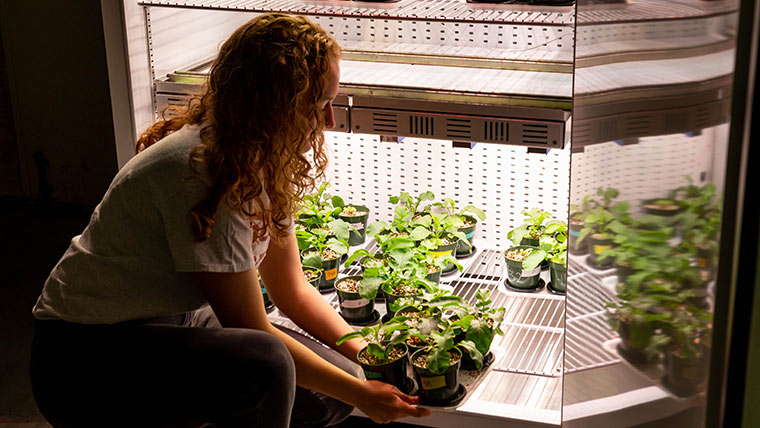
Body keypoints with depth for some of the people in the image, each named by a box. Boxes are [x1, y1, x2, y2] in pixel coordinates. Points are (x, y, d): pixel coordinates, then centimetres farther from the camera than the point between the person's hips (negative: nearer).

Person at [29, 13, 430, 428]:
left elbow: (292, 291, 9)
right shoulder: (201, 172, -28)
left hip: (177, 323, 9)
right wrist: (360, 394, -14)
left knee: (326, 394, -4)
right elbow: (253, 331, -21)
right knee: (261, 366, -33)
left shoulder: (260, 159, 0)